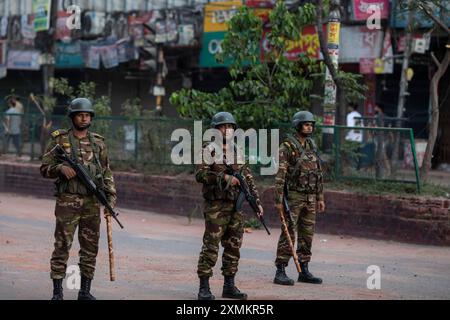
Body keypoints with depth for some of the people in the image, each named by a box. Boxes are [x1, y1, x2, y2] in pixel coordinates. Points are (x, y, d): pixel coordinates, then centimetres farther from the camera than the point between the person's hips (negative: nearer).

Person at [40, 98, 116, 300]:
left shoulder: (98, 143, 11)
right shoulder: (59, 140, 2)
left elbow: (107, 172, 15)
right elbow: (45, 169, 2)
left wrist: (111, 196, 5)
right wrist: (61, 168, -17)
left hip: (92, 202, 3)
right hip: (68, 201, -3)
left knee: (90, 248, 5)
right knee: (62, 246, -5)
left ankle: (85, 291, 13)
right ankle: (57, 292, -2)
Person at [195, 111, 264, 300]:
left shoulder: (238, 152, 14)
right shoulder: (209, 150, -4)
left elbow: (248, 179, 18)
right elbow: (200, 174, -16)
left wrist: (257, 201, 13)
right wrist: (224, 177, -24)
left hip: (236, 206, 6)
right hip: (216, 206, -6)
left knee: (233, 247, 7)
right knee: (211, 247, -7)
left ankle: (229, 286, 15)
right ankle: (204, 288, -4)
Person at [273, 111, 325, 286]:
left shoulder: (312, 147, 13)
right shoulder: (287, 147, -10)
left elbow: (318, 174, 17)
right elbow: (280, 175, -14)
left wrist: (320, 198, 14)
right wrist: (278, 199, -19)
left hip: (310, 198, 7)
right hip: (293, 197, -7)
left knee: (307, 236, 8)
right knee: (288, 235, -6)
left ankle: (304, 271, 15)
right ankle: (280, 273, -4)